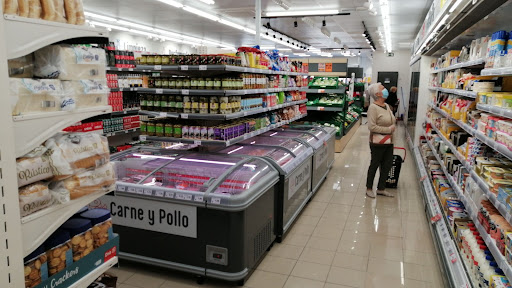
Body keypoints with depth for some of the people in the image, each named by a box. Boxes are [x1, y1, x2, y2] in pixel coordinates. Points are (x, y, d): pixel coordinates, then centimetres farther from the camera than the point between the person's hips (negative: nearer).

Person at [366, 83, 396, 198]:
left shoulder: (386, 106, 9)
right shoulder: (373, 107, -17)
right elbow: (372, 126, -24)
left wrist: (393, 127, 7)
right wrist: (388, 130, -19)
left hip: (389, 142, 8)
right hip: (378, 142, -8)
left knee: (387, 165, 13)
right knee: (374, 165, 6)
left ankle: (381, 188, 29)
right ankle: (369, 188, 24)